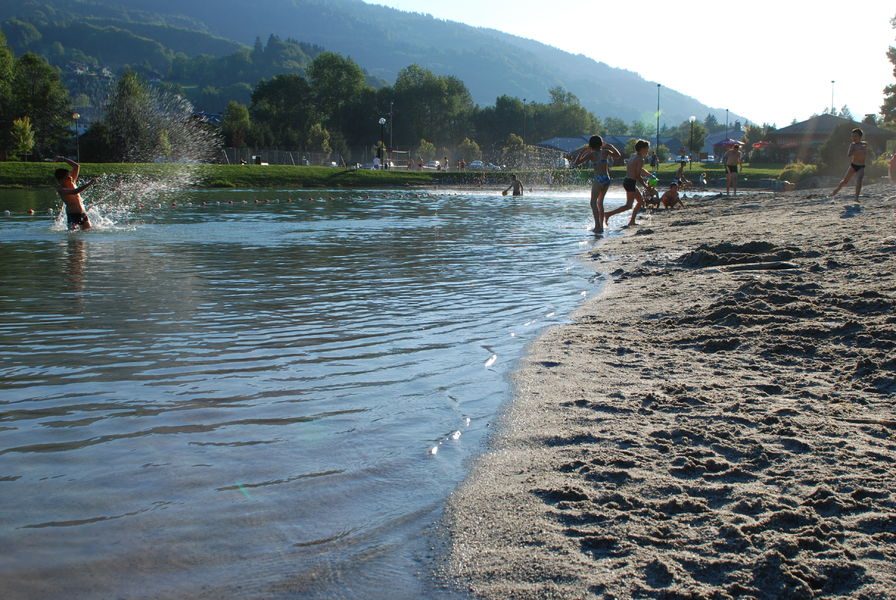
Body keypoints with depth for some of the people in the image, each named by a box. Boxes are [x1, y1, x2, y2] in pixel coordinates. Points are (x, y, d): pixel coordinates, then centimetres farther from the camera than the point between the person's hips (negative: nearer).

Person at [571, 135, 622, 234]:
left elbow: (576, 163, 1)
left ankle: (598, 226, -19)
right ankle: (601, 225, 19)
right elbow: (618, 156, 25)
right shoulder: (605, 152, 9)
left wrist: (581, 153, 12)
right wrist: (611, 147, 32)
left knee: (593, 202, -5)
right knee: (600, 202, 18)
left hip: (598, 179, -5)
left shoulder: (591, 154, 0)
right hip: (607, 179, 5)